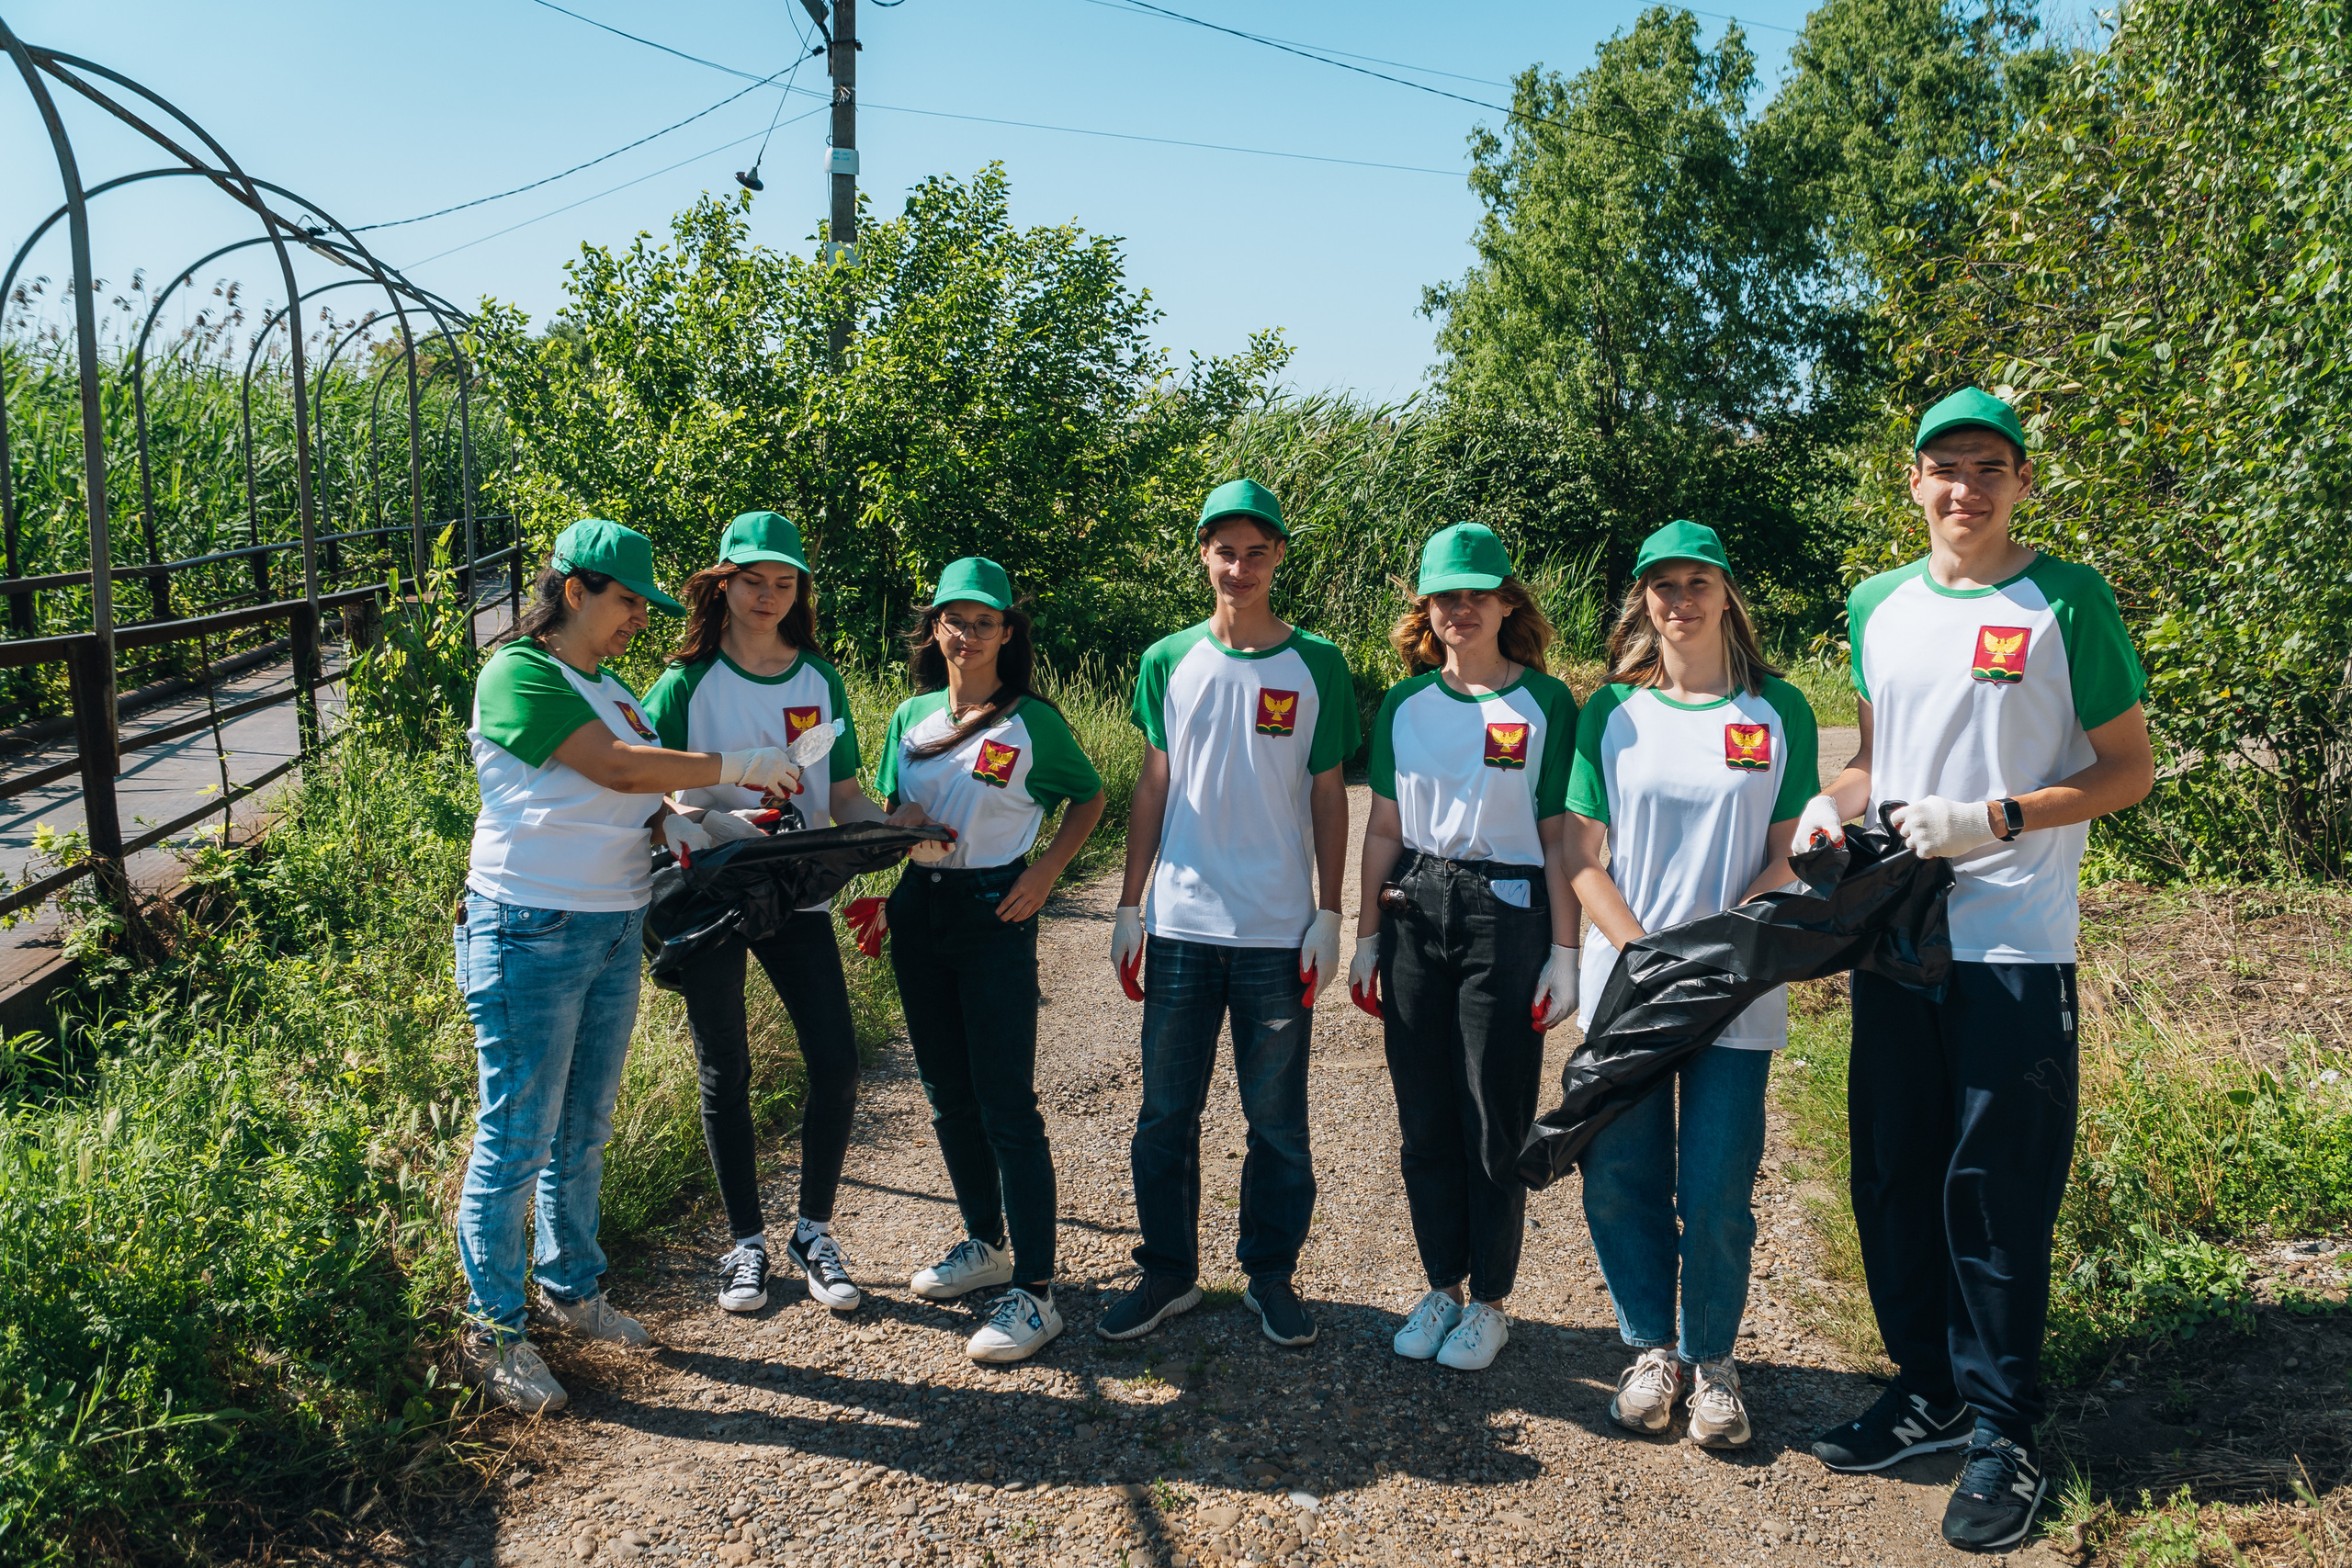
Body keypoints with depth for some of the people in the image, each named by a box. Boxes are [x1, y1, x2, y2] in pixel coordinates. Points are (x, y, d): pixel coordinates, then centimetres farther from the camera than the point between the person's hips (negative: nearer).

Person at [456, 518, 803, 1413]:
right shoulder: (519, 674, -11)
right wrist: (741, 766, -16)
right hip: (530, 931, -8)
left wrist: (670, 822, -4)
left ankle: (570, 1287, 31)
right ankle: (492, 1331, 11)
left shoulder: (606, 685, 16)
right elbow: (617, 768, -20)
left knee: (585, 1128, 17)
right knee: (517, 1137, -1)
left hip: (615, 930, 8)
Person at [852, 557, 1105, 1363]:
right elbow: (889, 817, 17)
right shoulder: (912, 716, 9)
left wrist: (1046, 871, -6)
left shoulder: (1033, 721, -4)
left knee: (1006, 1105, -7)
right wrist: (880, 894, 1)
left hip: (995, 913, -5)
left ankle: (1034, 1290, -2)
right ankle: (986, 1244, 30)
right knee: (948, 1096, 13)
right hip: (917, 911, 6)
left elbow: (1089, 797, 7)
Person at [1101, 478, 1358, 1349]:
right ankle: (1169, 1271, 24)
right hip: (1180, 926, 2)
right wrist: (1129, 906, 6)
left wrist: (1329, 914, -1)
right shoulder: (1168, 662, 4)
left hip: (1278, 933, -1)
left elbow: (1329, 797, 4)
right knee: (1165, 1115, 9)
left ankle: (1271, 1275, 25)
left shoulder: (1317, 666, 0)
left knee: (1278, 1121, 8)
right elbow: (1152, 788, 9)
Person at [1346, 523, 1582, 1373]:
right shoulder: (1404, 704, 8)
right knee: (1425, 1119, 9)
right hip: (1414, 914, 4)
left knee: (1496, 1123, 3)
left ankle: (1489, 1300, 18)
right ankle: (1441, 1285, 25)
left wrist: (1563, 953, -7)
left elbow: (1559, 839, -3)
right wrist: (1367, 937, 8)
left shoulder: (1546, 703, -2)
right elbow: (1382, 830, 11)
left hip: (1507, 915, -3)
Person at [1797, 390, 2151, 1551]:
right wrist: (1831, 803, -2)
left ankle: (2003, 1433, 15)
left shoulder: (2067, 603, -4)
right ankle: (1929, 1390, 29)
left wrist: (1991, 820, -16)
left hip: (2013, 947, -5)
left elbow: (2130, 769, -3)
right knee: (1891, 1176, 12)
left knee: (1994, 1193, -1)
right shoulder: (1879, 606, 10)